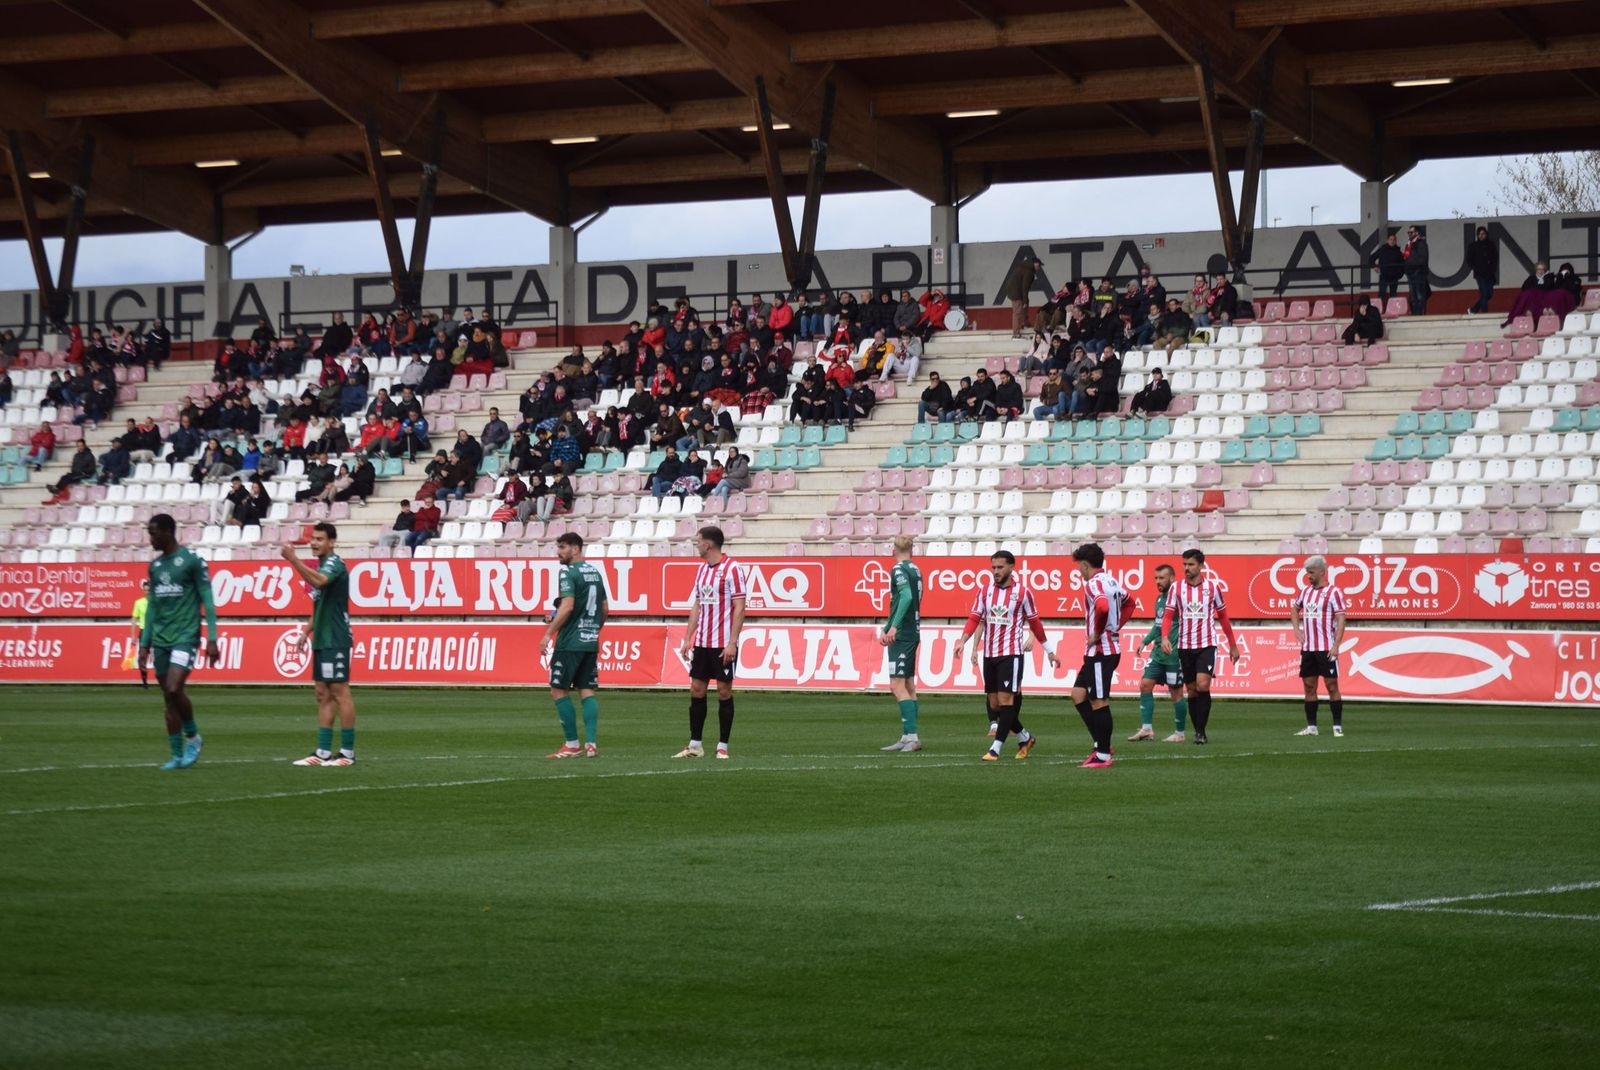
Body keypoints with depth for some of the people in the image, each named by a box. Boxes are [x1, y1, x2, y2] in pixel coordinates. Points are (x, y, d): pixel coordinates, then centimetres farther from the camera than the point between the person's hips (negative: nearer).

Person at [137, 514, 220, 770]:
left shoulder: (192, 560, -6)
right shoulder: (155, 565, 13)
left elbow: (207, 601, -6)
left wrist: (212, 640, -11)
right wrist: (144, 645, 14)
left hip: (185, 636, -6)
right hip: (160, 640, 6)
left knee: (174, 689, -20)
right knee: (168, 699, 5)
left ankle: (193, 737, 3)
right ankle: (177, 755, 10)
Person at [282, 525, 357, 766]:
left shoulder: (334, 563, -11)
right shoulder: (322, 565, 18)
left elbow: (318, 581, -34)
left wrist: (293, 559, -39)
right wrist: (307, 631, 22)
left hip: (335, 640, -10)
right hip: (322, 639, 10)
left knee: (340, 692, -7)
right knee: (323, 694, 8)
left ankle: (348, 751, -4)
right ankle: (323, 752, 9)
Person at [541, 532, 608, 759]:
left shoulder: (569, 573, -11)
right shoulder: (595, 572, 14)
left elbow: (567, 606, -20)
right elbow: (604, 609, 18)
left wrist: (548, 633, -18)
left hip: (570, 643, -8)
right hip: (591, 642, 8)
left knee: (559, 691, -1)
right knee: (587, 691, 6)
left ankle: (572, 745, -3)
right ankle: (591, 744, -2)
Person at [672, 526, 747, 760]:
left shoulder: (732, 568, -10)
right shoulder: (702, 569, 13)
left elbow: (739, 607, -12)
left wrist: (732, 643, -17)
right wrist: (687, 638, 13)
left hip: (723, 643, -7)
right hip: (701, 642, 7)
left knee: (724, 692, -1)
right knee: (696, 690, 6)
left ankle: (722, 747, 4)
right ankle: (695, 745, 11)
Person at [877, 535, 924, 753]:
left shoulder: (899, 570, -12)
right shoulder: (915, 570, 15)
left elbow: (906, 596, -27)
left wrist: (893, 627, -31)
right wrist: (886, 628, 24)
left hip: (901, 635, -9)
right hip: (913, 633, 9)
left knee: (897, 685, -12)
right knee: (908, 686, 11)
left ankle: (912, 737, -19)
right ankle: (907, 738, 14)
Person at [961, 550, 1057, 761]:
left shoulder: (1023, 593, -2)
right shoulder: (984, 591, 8)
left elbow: (1035, 623, 7)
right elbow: (974, 619, 3)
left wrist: (1049, 651, 12)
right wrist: (963, 641, -14)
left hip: (1011, 654, -5)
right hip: (989, 654, 5)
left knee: (1005, 699, -11)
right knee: (994, 702, 8)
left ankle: (996, 747, -11)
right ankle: (1024, 737, 27)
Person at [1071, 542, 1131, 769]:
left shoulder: (1094, 584, -16)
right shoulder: (1112, 581, 14)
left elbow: (1102, 607, -36)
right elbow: (1128, 601, 32)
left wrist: (1097, 634, -21)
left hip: (1100, 650, -10)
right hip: (1111, 646, 10)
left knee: (1099, 702, -4)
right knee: (1078, 694, 14)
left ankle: (1103, 755, 0)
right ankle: (1101, 744, 14)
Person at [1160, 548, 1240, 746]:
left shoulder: (1213, 586, 0)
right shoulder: (1176, 588, 2)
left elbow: (1223, 616, 9)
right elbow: (1168, 616, 0)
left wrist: (1233, 645, 12)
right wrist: (1165, 637, -19)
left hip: (1207, 644, -2)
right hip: (1185, 646, 2)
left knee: (1203, 685, -18)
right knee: (1191, 691, 6)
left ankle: (1201, 731, -12)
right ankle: (1197, 731, 18)